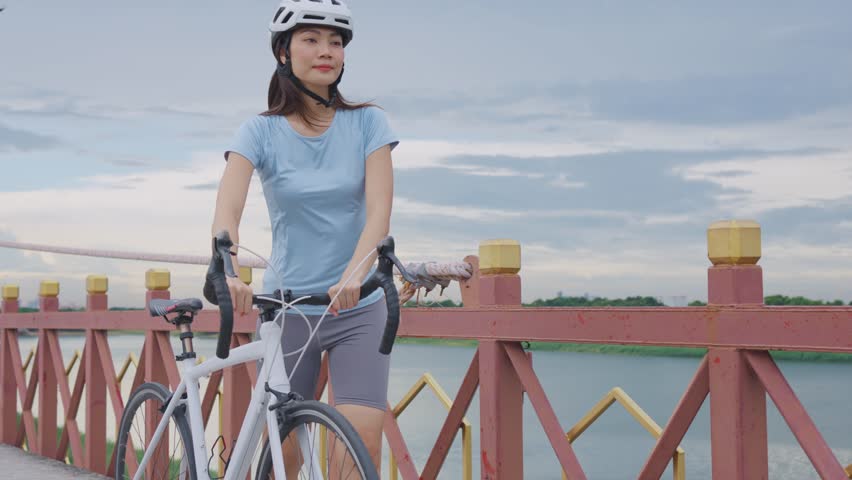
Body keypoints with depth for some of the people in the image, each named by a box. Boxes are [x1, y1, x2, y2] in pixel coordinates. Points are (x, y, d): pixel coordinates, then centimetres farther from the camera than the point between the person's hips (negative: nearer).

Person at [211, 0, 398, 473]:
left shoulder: (367, 122, -2)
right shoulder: (261, 131, -3)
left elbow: (379, 209, -14)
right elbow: (227, 209, -17)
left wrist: (354, 274, -33)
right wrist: (228, 272, -37)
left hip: (358, 309, 0)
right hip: (287, 309, 0)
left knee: (362, 442, -15)